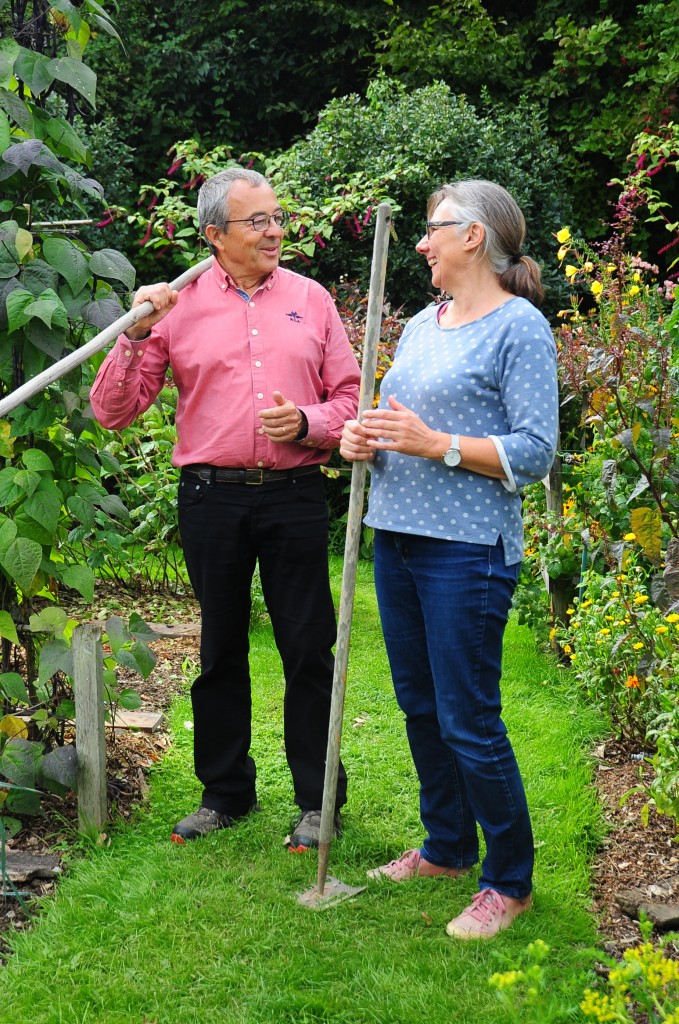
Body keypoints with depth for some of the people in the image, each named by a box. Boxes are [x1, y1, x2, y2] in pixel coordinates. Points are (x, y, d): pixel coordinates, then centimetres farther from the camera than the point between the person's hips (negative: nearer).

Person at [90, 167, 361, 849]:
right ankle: (225, 791, 26)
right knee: (220, 651, 11)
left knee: (309, 650, 3)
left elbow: (350, 397, 10)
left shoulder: (310, 299, 8)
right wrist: (136, 335, -11)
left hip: (295, 495, 0)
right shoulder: (179, 306, 4)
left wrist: (308, 423, -10)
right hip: (212, 498, 0)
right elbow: (113, 411, 2)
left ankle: (318, 800, 17)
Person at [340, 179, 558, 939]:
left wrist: (436, 444, -21)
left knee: (468, 721, -4)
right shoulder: (421, 325, 15)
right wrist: (364, 438, 0)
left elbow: (536, 452, -13)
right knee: (419, 706, 16)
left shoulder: (520, 326, -8)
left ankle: (509, 882, 12)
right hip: (397, 536, 8)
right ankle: (447, 847, 33)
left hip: (467, 549, -8)